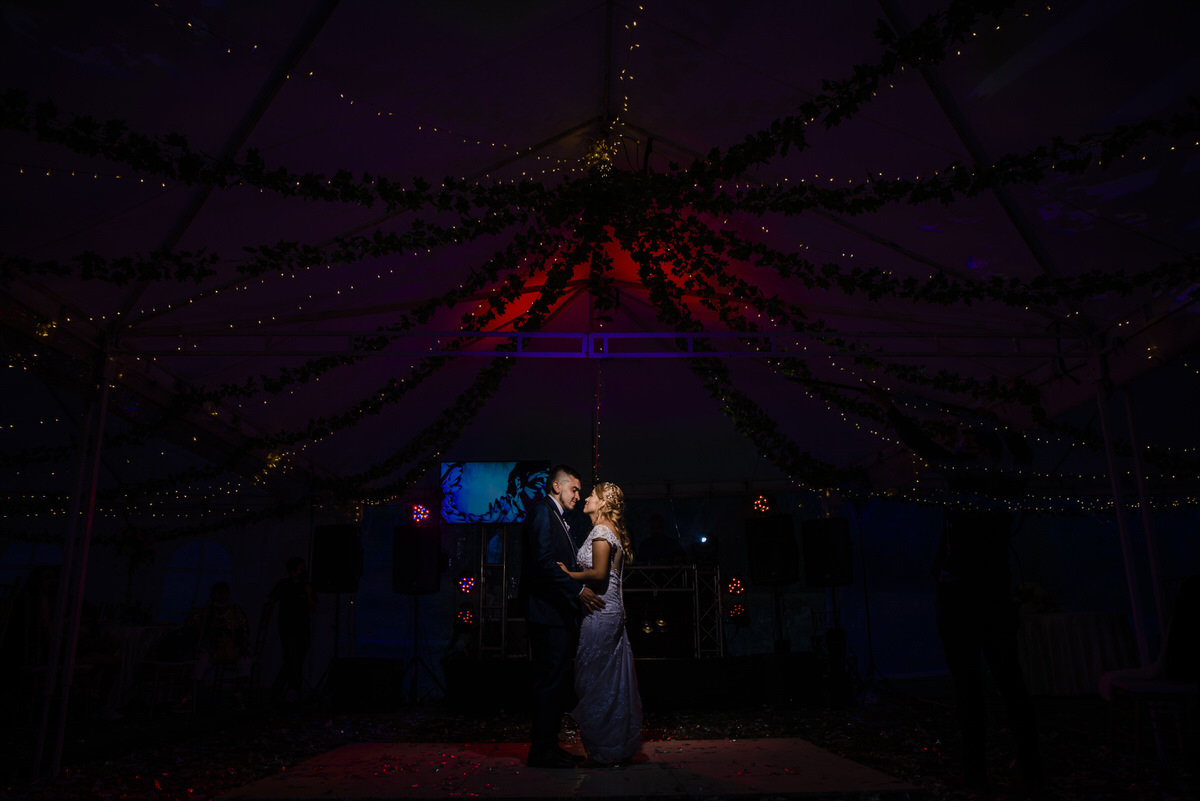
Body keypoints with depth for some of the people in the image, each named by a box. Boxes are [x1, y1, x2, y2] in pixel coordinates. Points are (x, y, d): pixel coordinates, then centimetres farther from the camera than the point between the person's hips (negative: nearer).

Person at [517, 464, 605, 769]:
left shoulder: (559, 519, 21)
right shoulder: (542, 512, -10)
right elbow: (544, 563, -20)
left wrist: (580, 594, 13)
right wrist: (578, 590, -20)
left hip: (561, 613, 10)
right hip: (548, 613, -10)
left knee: (558, 681, 13)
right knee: (551, 681, -6)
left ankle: (547, 744, 22)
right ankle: (541, 750, 3)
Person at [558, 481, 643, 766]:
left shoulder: (601, 531, -11)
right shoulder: (612, 532, 17)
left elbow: (598, 574, -20)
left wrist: (567, 574, -9)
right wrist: (573, 574, 14)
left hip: (599, 614, -9)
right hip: (612, 613, 9)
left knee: (596, 681, -2)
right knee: (615, 682, 12)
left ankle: (602, 752, 5)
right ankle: (622, 747, 18)